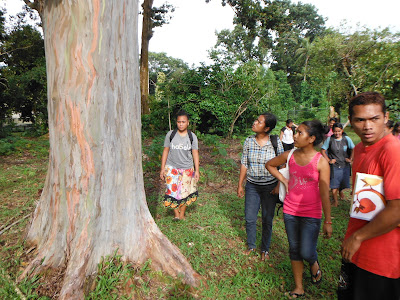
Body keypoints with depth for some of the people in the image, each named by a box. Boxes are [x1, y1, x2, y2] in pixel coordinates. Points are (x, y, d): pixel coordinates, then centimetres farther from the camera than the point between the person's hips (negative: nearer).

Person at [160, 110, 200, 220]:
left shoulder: (192, 136, -1)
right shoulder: (170, 135, -2)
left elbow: (195, 154, 2)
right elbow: (165, 151, 2)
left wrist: (197, 170, -1)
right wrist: (162, 169, 0)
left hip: (187, 169, 1)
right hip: (172, 167, 0)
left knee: (185, 191, 6)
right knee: (172, 191, -6)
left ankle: (182, 214, 25)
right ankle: (176, 213, 11)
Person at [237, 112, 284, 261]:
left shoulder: (275, 142, -8)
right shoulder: (249, 141, -2)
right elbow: (244, 164, 3)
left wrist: (279, 186, -7)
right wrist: (240, 185, 3)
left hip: (270, 186, -2)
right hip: (252, 185, 2)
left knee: (267, 220, 10)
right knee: (249, 218, 8)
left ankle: (265, 249, 33)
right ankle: (251, 246, 33)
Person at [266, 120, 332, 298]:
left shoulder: (321, 162, -13)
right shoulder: (289, 156, -3)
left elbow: (325, 194, -9)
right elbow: (269, 165, 15)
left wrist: (328, 221, -5)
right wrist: (283, 180, 3)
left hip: (311, 215, -3)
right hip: (290, 211, 4)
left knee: (306, 253, -3)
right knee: (294, 250, 14)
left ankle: (314, 264, 35)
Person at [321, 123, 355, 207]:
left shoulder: (346, 139, -3)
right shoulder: (329, 139, -6)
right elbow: (323, 150, -2)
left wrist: (350, 159, -1)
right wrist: (329, 160, -7)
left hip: (345, 165, 2)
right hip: (334, 166, -2)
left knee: (344, 181, 14)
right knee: (334, 184, 0)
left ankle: (341, 190, 48)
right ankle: (335, 201, 16)